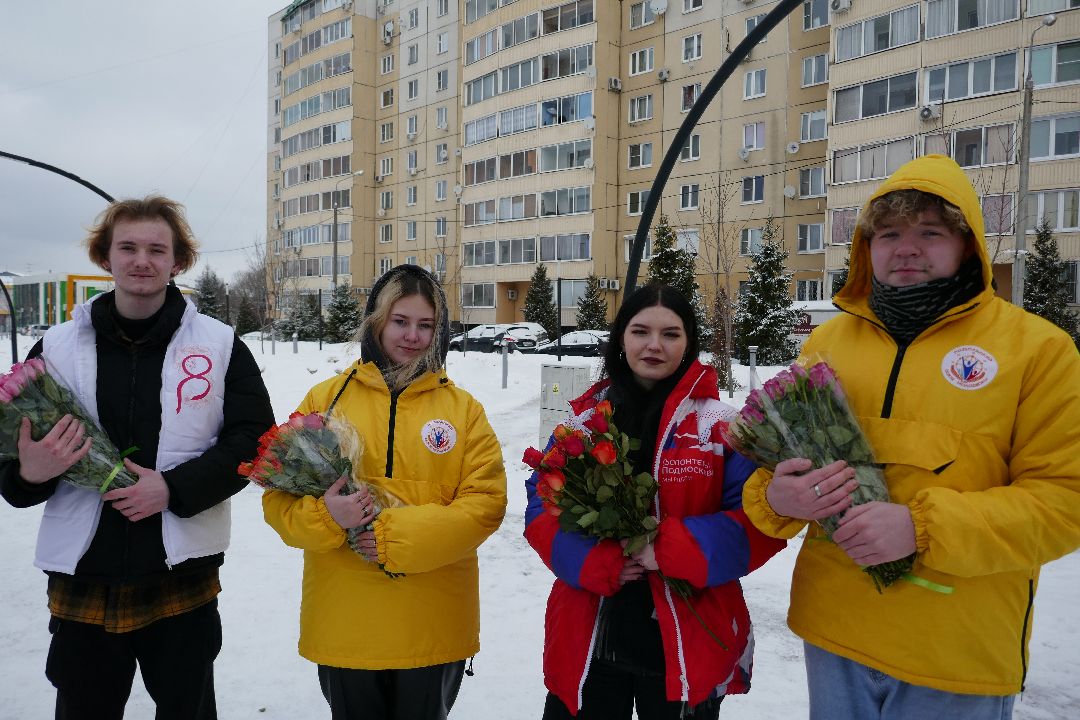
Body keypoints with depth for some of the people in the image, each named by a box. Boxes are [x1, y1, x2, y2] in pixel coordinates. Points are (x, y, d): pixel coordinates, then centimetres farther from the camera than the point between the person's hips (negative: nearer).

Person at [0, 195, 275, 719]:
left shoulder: (219, 345, -2)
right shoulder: (58, 347, 3)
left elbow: (255, 435, -4)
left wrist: (174, 488, -17)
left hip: (183, 576, -1)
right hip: (81, 580, 2)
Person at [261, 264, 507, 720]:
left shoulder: (464, 409, 1)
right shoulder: (325, 399, 1)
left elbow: (486, 501, -7)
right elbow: (280, 496, 2)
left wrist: (402, 534, -19)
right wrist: (323, 516, -19)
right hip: (343, 623, 0)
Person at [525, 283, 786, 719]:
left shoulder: (722, 426, -6)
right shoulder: (584, 420, 2)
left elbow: (759, 522, -11)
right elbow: (542, 509, 0)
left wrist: (671, 548, -22)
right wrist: (596, 562, -16)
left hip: (686, 647, -2)